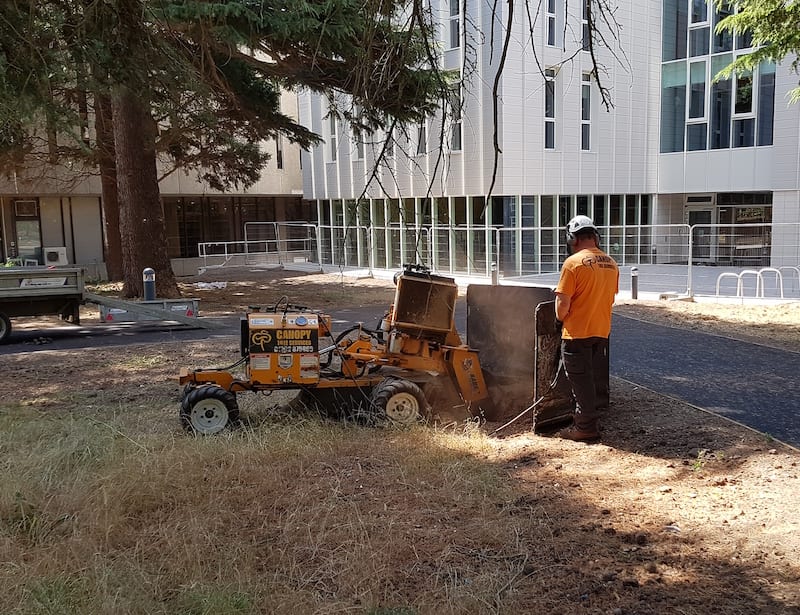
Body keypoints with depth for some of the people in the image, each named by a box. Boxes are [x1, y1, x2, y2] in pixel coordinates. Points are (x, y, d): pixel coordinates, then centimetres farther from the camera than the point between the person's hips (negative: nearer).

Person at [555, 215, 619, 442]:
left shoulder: (574, 262, -16)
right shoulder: (611, 263, 5)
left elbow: (562, 302, -17)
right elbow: (610, 297, 15)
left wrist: (561, 318, 2)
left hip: (577, 332, -7)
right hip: (602, 330, 7)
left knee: (581, 381, 2)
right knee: (598, 378, 17)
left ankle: (585, 427, 9)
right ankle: (592, 418, 29)